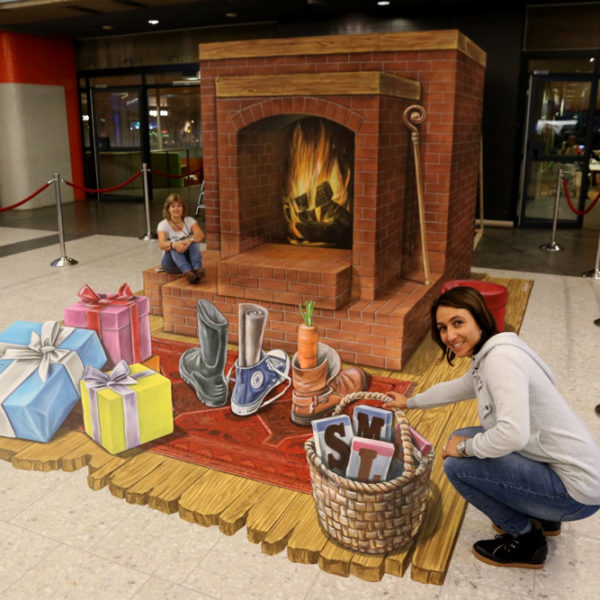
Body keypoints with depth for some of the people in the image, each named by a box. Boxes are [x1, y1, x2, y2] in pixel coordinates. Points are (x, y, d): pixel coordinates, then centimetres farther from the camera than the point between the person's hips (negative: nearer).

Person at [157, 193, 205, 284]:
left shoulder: (189, 221, 2)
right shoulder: (163, 225, -4)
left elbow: (200, 235, -17)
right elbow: (162, 244, -22)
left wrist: (189, 240, -39)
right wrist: (174, 245, -45)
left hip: (188, 259, 2)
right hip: (171, 264, -1)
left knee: (192, 240, -25)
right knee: (174, 241, -31)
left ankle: (197, 268, -46)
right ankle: (187, 272, -53)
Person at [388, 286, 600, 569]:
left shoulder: (501, 357, -23)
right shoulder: (484, 358, 7)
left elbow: (513, 434, -34)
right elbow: (457, 387, 28)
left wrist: (466, 447, -16)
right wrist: (409, 402, 39)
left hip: (576, 490, -10)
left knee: (457, 465, -14)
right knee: (462, 438, 13)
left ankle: (525, 540, 8)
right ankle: (541, 517, 24)